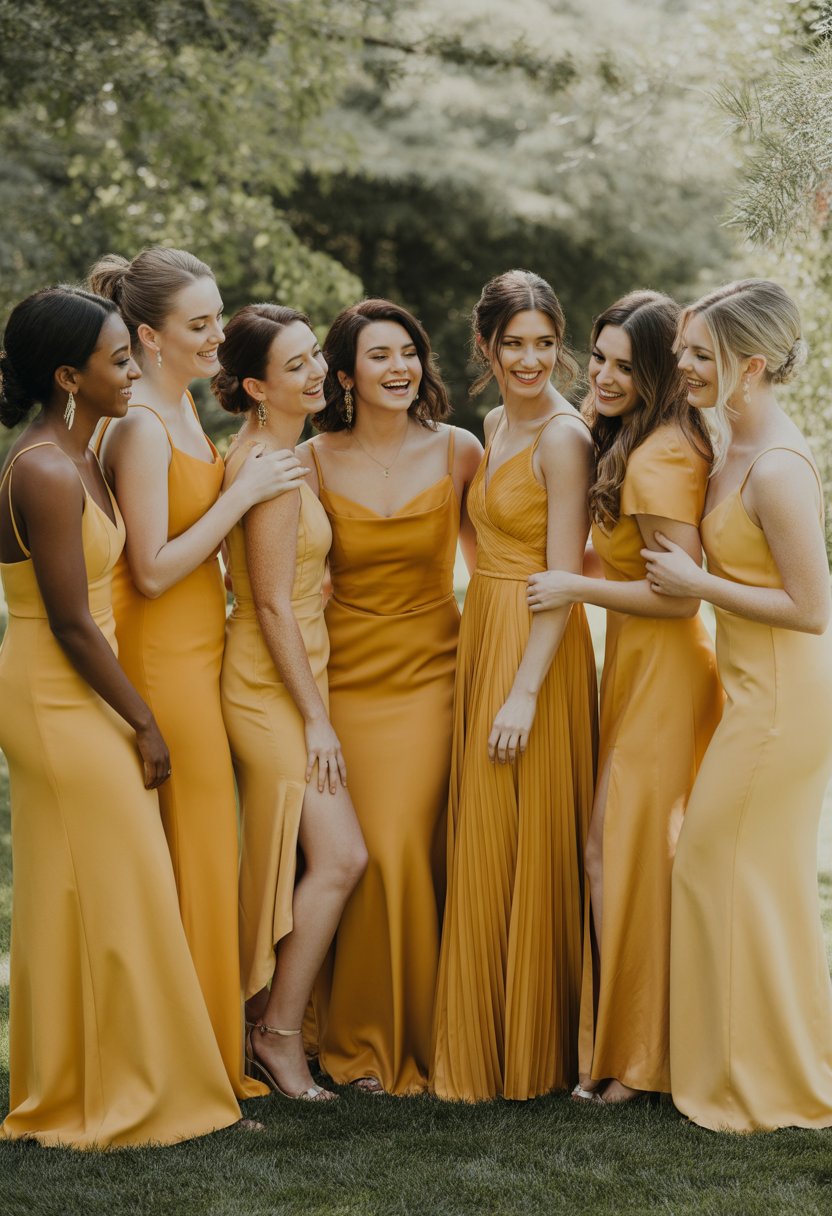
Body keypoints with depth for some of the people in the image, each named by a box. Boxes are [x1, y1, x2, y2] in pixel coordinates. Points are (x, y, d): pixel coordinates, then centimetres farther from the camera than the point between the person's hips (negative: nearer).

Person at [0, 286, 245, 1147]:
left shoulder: (75, 458, 10)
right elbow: (71, 624, -20)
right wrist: (143, 723, -13)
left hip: (69, 697, 10)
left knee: (78, 896, 16)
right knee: (103, 894, 0)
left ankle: (71, 1090, 28)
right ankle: (104, 1101, 14)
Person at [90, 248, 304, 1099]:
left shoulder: (184, 408, 11)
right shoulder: (141, 428, -18)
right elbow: (153, 569, -20)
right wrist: (243, 493, -17)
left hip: (198, 647, 9)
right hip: (162, 655, -9)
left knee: (199, 847, 13)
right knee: (191, 849, 0)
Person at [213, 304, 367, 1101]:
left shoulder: (277, 455, 12)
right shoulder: (268, 467, -18)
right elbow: (273, 604, -19)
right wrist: (316, 717, -16)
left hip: (288, 683, 10)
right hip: (272, 686, -10)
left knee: (289, 860, 12)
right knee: (340, 856, -10)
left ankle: (267, 1023, 20)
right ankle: (278, 1030, 0)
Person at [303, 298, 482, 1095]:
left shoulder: (458, 451, 0)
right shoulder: (315, 460, -1)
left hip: (429, 673, 0)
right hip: (344, 675, 0)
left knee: (409, 849, -6)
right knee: (356, 854, -2)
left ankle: (413, 1037, 12)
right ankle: (358, 1040, 15)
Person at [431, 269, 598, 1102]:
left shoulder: (563, 437, -14)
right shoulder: (496, 425, 12)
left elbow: (564, 578, -17)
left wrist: (525, 690, -21)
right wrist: (485, 667, 13)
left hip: (538, 648, -8)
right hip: (482, 635, 9)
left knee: (525, 848, 0)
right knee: (481, 847, 13)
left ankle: (533, 1054, 14)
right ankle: (484, 1049, 26)